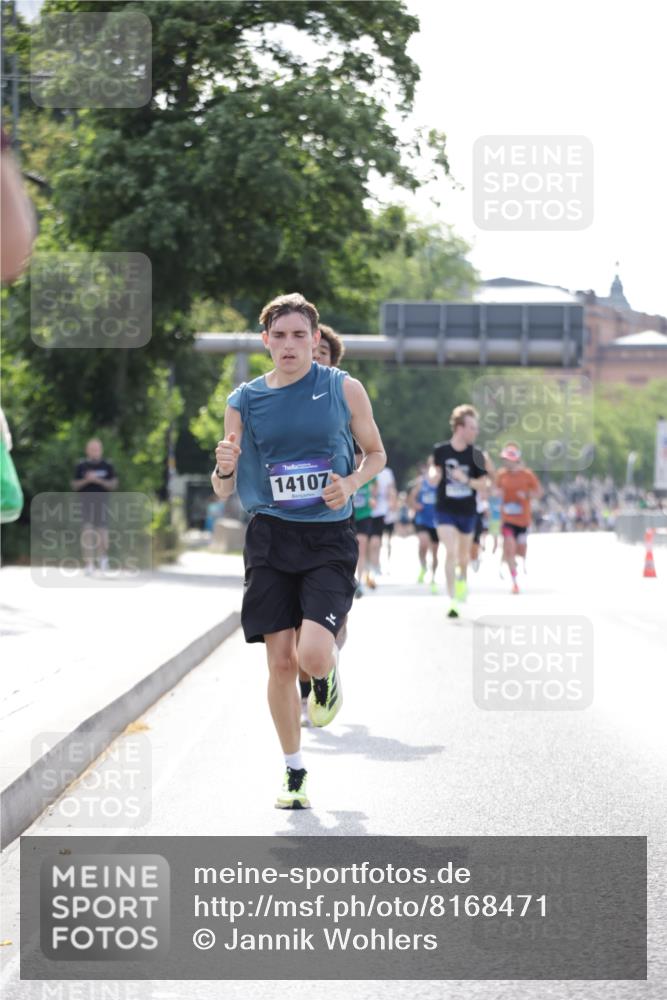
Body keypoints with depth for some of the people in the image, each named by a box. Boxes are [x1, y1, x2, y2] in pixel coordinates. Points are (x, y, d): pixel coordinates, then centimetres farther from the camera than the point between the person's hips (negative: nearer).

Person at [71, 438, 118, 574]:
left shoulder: (107, 466, 6)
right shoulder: (81, 466, 9)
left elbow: (114, 485, 3)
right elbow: (74, 485, 10)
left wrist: (98, 480, -11)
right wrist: (86, 480, -10)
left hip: (102, 502, 0)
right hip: (86, 502, 0)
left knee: (102, 531, -4)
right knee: (87, 531, -9)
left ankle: (103, 557, 21)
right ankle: (89, 564, -7)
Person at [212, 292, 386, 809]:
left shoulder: (344, 388, 0)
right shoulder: (244, 400, 4)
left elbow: (376, 453, 13)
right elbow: (223, 491, 8)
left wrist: (350, 484, -8)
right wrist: (225, 469, -16)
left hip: (329, 538, -2)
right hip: (271, 536, 2)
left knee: (313, 655, -19)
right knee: (280, 661, 1)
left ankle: (329, 672, 20)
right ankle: (294, 770, 18)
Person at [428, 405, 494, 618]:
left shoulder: (476, 454, -7)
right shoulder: (440, 450, -8)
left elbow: (482, 483, -5)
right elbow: (433, 480, -2)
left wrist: (466, 480, -24)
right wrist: (434, 471, -25)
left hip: (468, 512, 2)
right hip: (445, 510, -2)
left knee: (463, 554, 19)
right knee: (450, 552, -16)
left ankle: (463, 578, 53)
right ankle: (452, 601, -16)